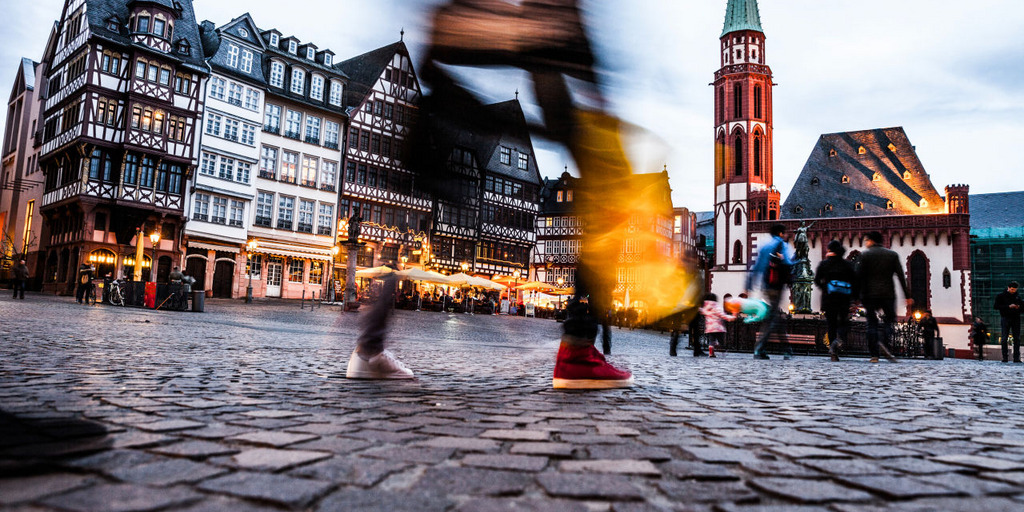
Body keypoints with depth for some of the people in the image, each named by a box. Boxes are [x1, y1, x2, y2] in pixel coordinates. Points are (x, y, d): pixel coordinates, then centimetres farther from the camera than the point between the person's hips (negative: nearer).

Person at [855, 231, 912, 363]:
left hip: (870, 294, -1)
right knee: (889, 320, 13)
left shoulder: (865, 255, 1)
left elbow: (859, 277, -4)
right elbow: (901, 277, 4)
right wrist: (907, 296, 4)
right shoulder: (893, 255, 8)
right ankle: (884, 342, -15)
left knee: (872, 324, 3)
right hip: (888, 295, 1)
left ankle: (874, 355, -1)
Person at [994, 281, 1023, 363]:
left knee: (1017, 339, 1)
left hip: (1016, 319, 3)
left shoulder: (1017, 297, 13)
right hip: (1005, 318, -3)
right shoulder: (1001, 296, 2)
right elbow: (996, 306, -6)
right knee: (1004, 339, -3)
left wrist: (1019, 306, -3)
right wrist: (1009, 306, -17)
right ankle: (1005, 357, 2)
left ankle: (1016, 358, 4)